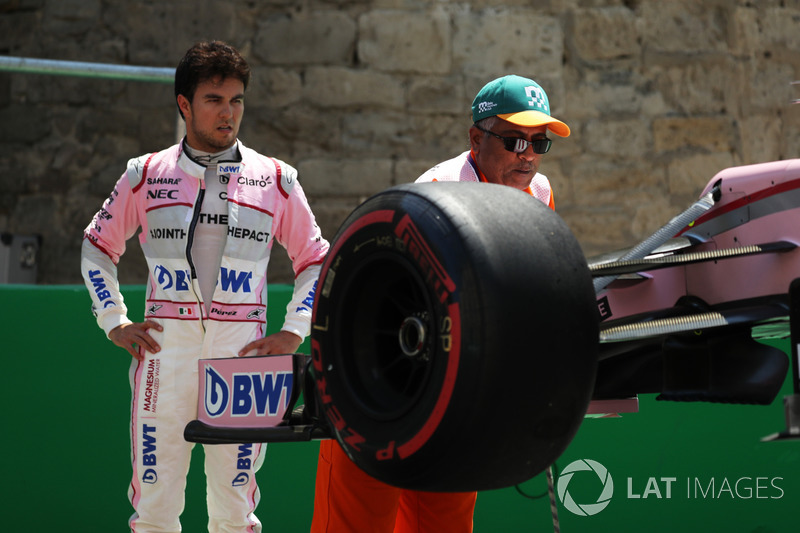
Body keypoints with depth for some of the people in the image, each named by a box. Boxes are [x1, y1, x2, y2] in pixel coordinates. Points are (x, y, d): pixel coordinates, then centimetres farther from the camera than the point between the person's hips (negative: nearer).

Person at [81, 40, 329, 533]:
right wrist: (115, 323, 8)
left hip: (242, 354, 0)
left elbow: (315, 260, 15)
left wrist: (292, 334, 3)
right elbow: (98, 246, 19)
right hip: (164, 345, 0)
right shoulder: (147, 174, 8)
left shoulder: (275, 179, 8)